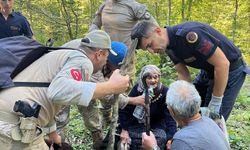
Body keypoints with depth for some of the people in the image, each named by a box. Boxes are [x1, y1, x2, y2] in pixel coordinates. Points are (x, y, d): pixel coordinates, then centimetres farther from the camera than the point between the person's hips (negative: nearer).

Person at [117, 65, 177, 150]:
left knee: (161, 139, -23)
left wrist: (171, 137, -31)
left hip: (156, 127, 0)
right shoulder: (137, 88, -12)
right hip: (136, 125, 0)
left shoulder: (164, 92, -15)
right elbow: (125, 109, -8)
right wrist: (124, 130, -15)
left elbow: (170, 116, -19)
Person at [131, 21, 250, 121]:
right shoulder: (169, 46, -5)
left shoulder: (188, 34, -33)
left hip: (230, 69, -8)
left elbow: (222, 64, -29)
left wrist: (215, 102, -21)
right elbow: (183, 74, 1)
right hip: (209, 70, 8)